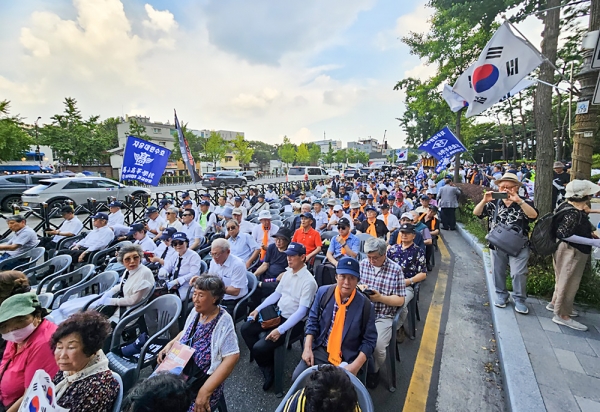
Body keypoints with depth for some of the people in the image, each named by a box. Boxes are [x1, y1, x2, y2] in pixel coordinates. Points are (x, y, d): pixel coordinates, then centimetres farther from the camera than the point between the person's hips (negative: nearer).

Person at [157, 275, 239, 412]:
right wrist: (170, 344, 0)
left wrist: (206, 391, -25)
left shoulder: (223, 321, -19)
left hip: (204, 380, -6)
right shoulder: (195, 312, 0)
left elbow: (232, 358, -22)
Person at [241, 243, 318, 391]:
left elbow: (302, 311, -25)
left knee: (259, 347, -18)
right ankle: (265, 366, 18)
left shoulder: (308, 281, -22)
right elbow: (277, 293, 13)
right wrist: (258, 309, 6)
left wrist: (280, 330, -29)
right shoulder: (288, 272, 2)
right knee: (246, 329, 6)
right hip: (277, 313, 8)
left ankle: (270, 369, 17)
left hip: (294, 321, -8)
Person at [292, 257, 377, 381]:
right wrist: (308, 348, -5)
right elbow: (312, 321, 2)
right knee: (297, 378, -10)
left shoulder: (365, 305, -13)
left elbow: (369, 340, -5)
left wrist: (356, 366, -14)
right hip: (320, 351, 2)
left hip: (347, 360, -2)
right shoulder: (323, 292, -7)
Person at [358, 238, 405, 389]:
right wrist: (358, 287, -9)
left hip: (383, 317, -2)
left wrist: (380, 298, -17)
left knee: (377, 346, -21)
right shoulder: (362, 264, 2)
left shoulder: (395, 269, -6)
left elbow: (400, 300, -3)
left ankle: (373, 370, 15)